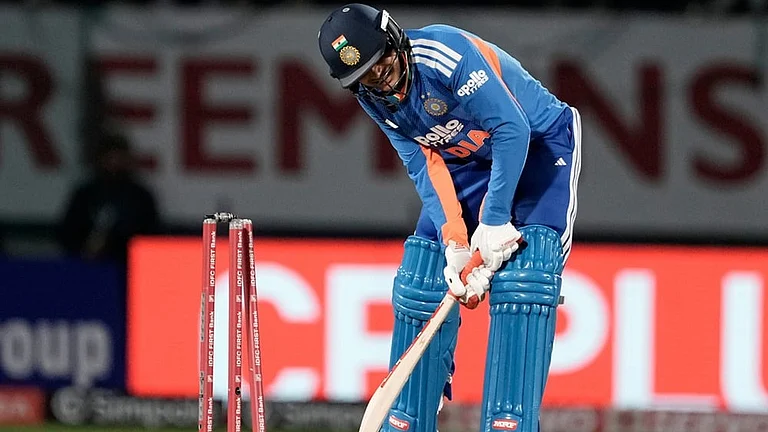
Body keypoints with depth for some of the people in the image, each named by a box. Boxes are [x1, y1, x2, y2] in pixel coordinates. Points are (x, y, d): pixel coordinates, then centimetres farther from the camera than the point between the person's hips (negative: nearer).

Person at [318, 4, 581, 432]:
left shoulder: (445, 53, -31)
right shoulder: (374, 98, -8)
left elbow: (513, 129, -30)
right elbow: (425, 167, -9)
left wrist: (495, 219, -31)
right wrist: (453, 240, -23)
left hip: (539, 144, -7)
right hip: (470, 161, 7)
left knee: (523, 276, -24)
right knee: (420, 281, 1)